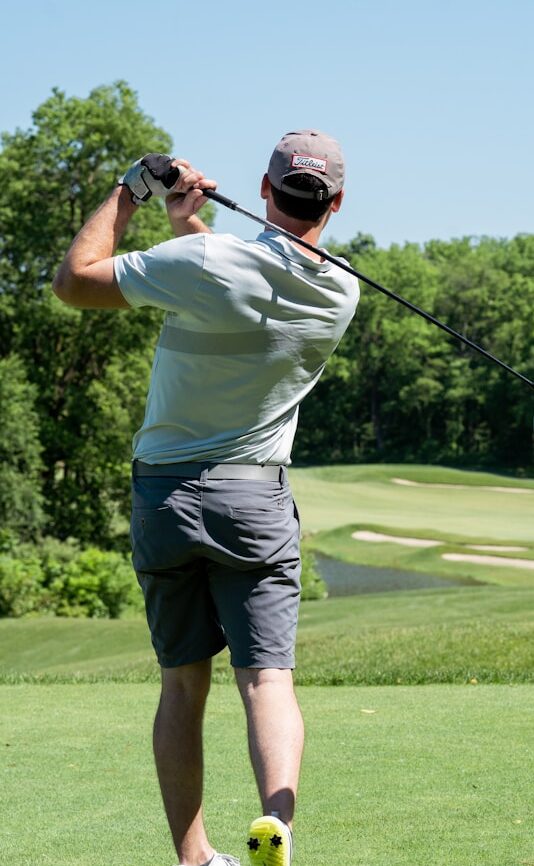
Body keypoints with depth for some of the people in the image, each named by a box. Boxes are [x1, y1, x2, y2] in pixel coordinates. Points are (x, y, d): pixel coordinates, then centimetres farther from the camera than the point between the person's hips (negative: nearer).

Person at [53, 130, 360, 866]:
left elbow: (74, 280, -5)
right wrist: (188, 220, 18)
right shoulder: (341, 292, -2)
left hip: (165, 494, -1)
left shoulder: (204, 263, -17)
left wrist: (133, 189, 2)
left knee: (182, 683, 9)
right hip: (256, 498, 1)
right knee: (267, 676, -5)